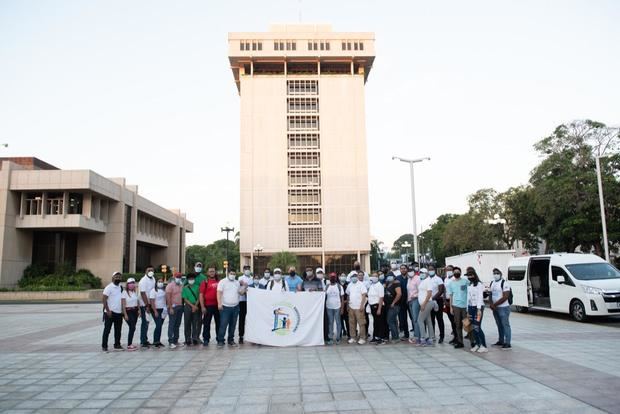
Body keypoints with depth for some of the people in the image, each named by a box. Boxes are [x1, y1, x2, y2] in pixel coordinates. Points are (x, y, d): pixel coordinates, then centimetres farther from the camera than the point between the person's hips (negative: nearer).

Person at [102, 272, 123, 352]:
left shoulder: (121, 287, 11)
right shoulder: (109, 287, -8)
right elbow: (103, 299, -13)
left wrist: (123, 310, 10)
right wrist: (108, 310, -17)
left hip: (119, 313, 6)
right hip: (110, 313, -6)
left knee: (118, 330, 11)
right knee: (107, 330, 1)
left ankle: (117, 345, 20)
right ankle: (104, 346, 9)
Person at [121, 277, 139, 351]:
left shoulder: (135, 292, 12)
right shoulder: (124, 292, -8)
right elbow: (123, 304, -11)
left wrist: (139, 309, 2)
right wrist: (125, 314, -16)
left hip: (135, 311, 6)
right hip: (128, 311, -6)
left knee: (133, 328, 7)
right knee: (132, 328, -14)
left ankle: (130, 343, 17)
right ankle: (129, 345, -9)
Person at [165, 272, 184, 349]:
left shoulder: (181, 285, 14)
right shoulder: (170, 286, -6)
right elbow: (168, 297, -11)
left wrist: (182, 305, 9)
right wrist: (170, 308, -16)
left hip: (180, 307, 6)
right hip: (173, 307, -6)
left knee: (177, 325, 9)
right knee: (172, 324, -6)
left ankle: (176, 340, 15)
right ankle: (170, 342, -5)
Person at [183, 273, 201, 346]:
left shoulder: (197, 287, 9)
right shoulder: (185, 288, 5)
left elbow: (199, 297, 5)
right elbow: (185, 299, -1)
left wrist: (196, 305, -9)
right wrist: (192, 306, -10)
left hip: (196, 307, 1)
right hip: (188, 307, -1)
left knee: (195, 323, 0)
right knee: (187, 324, 0)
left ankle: (195, 338, 3)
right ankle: (188, 340, 4)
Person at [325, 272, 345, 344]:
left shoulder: (339, 286, 0)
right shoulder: (327, 287, 5)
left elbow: (342, 298, -1)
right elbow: (324, 297, 6)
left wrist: (342, 308, -6)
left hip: (337, 307, -2)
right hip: (329, 307, 2)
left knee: (338, 323, 4)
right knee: (330, 323, 6)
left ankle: (338, 338, 12)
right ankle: (330, 338, 11)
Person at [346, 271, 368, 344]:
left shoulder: (361, 284, -6)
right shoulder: (350, 285, 11)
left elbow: (364, 295, -10)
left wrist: (362, 305, -16)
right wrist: (348, 305, 13)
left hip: (359, 307, -5)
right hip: (351, 307, 6)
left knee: (361, 323, -3)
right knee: (352, 323, 9)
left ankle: (362, 338, 3)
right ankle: (353, 337, 17)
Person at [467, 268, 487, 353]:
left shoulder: (479, 284, -7)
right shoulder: (469, 285, 15)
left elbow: (480, 297, -12)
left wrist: (479, 309, -18)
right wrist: (467, 310, 16)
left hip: (478, 307, -7)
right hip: (470, 307, 7)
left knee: (477, 327, -10)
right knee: (473, 327, 4)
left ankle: (484, 346, -4)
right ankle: (476, 344, 14)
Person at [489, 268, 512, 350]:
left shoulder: (504, 283, -12)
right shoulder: (492, 283, 12)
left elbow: (505, 297, -18)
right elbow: (491, 294, 16)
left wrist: (495, 304, -15)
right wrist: (491, 304, -1)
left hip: (503, 307, -8)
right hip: (495, 308, 8)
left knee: (505, 325, -4)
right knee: (499, 325, 15)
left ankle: (507, 343, -1)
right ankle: (501, 341, 24)